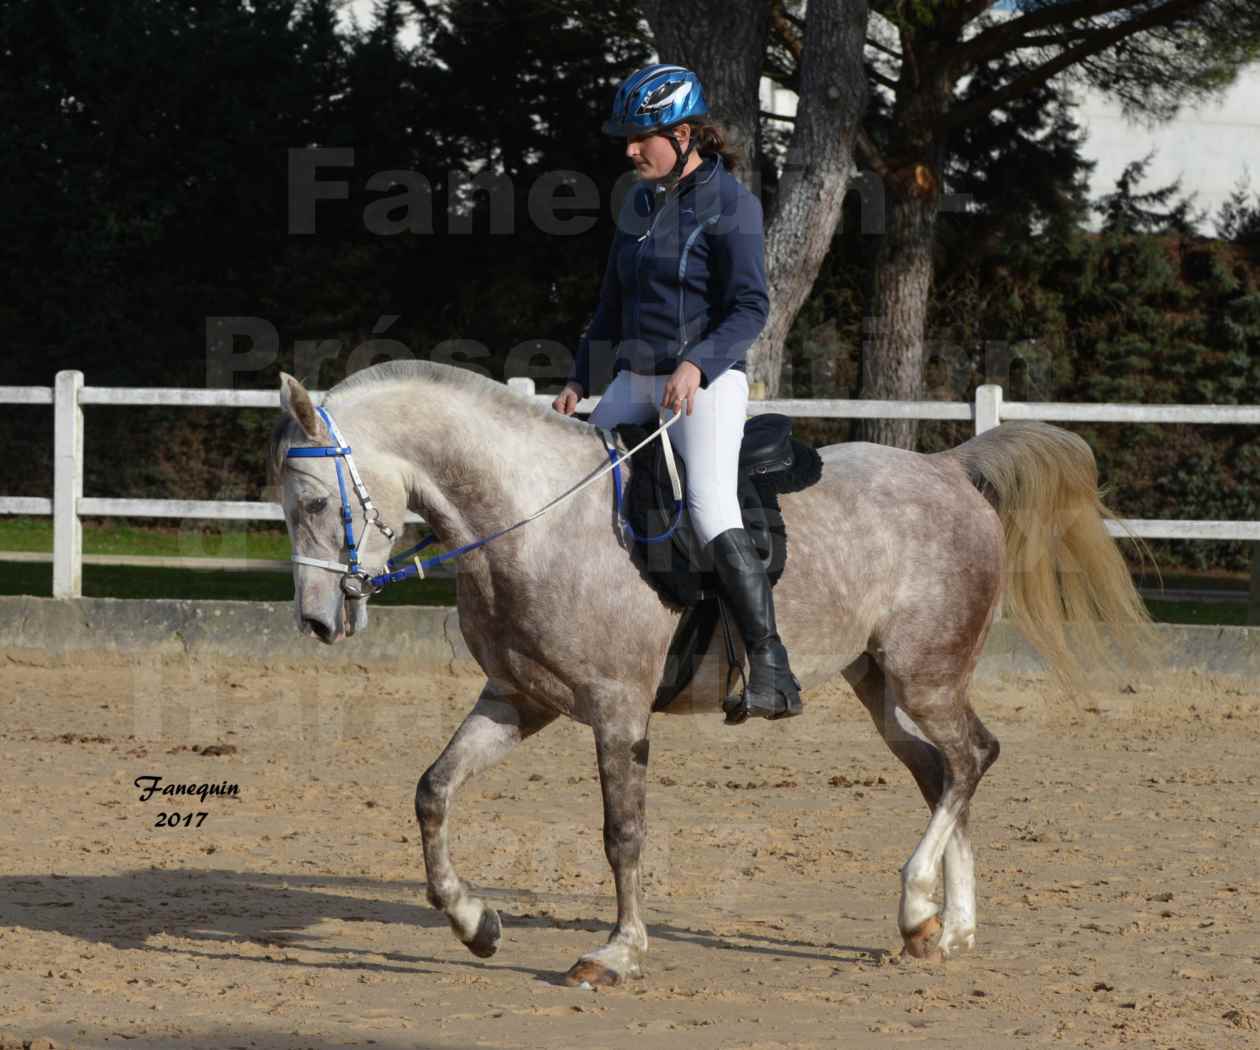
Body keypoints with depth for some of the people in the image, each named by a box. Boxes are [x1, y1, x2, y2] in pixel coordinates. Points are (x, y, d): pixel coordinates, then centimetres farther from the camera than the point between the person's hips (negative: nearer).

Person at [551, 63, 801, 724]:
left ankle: (773, 675, -28)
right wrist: (580, 380, 17)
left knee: (711, 510, -25)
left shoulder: (729, 204, -9)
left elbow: (750, 308, -15)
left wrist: (697, 364, -28)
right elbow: (613, 304, 23)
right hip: (636, 379, 8)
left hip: (710, 379, -8)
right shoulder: (639, 203, 13)